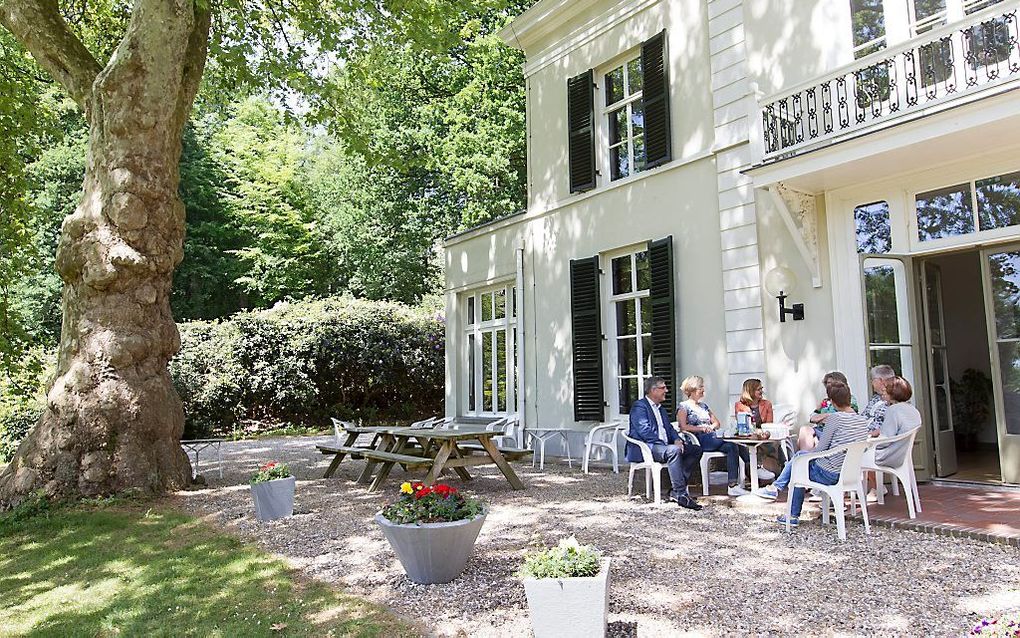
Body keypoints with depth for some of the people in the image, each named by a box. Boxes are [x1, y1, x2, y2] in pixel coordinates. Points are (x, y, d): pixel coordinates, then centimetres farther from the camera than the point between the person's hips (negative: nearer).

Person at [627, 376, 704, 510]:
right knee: (673, 450, -35)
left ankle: (675, 490, -9)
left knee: (696, 450, -3)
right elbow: (644, 431, -16)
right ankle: (681, 494, -31)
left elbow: (669, 428, 20)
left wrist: (677, 439, -3)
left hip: (663, 446, 10)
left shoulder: (661, 409, 25)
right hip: (645, 448, -9)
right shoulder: (639, 406, -5)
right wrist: (664, 443, -21)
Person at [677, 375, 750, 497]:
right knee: (732, 446, -27)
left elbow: (717, 423, 24)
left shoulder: (704, 406, 26)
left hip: (713, 438, 7)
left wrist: (711, 427, 1)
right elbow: (683, 427, -10)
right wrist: (702, 428, -18)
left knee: (733, 447, -24)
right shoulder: (684, 407, 4)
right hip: (699, 440, -7)